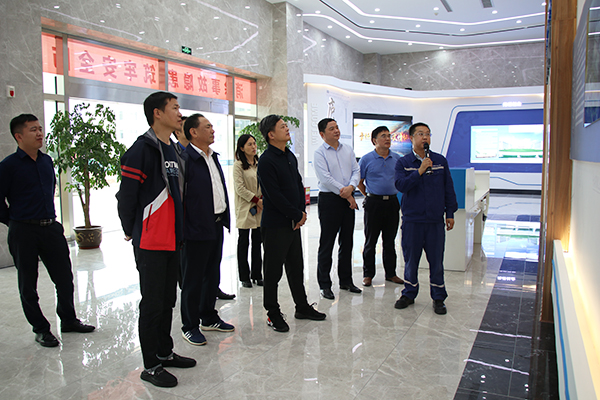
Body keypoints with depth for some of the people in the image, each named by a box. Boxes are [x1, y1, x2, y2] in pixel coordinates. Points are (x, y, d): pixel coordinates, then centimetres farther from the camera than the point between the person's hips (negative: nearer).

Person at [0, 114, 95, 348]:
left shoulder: (47, 161, 9)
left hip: (51, 227, 5)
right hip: (24, 232, -5)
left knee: (65, 277, 11)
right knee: (28, 284, 7)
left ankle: (68, 320, 28)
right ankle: (40, 329, 21)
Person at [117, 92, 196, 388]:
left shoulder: (173, 150, 13)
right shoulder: (143, 149, -15)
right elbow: (126, 194, -14)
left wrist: (179, 231, 16)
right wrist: (131, 231, -3)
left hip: (172, 240, 8)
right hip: (150, 242, -8)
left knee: (168, 299, 17)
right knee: (152, 303, 2)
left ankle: (165, 352, 33)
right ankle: (151, 366, 15)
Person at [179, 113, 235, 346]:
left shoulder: (213, 157, 14)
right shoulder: (186, 158, -14)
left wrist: (225, 218, 15)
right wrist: (183, 229, -19)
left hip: (217, 226, 9)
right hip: (197, 229, -9)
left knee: (212, 274, 18)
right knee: (193, 279, 3)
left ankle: (209, 318, 32)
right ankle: (189, 326, 17)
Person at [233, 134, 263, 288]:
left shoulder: (259, 164, 11)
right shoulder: (238, 165, -6)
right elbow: (240, 188, -11)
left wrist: (262, 200, -6)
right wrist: (256, 200, -12)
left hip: (259, 209, 5)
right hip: (244, 208, -5)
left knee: (257, 241, 8)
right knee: (244, 242, 2)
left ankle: (257, 275, 17)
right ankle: (244, 277, 10)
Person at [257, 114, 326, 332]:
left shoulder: (290, 157, 12)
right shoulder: (266, 160, -15)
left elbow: (299, 185, 16)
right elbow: (274, 195, -19)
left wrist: (302, 211, 3)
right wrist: (297, 215, -12)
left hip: (294, 223, 8)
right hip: (275, 225, -8)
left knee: (296, 267, 17)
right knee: (273, 270, 4)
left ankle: (302, 307, 31)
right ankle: (273, 314, 16)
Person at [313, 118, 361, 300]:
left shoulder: (348, 150, 12)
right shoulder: (320, 153, -6)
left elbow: (356, 171, 7)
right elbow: (325, 178, -14)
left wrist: (351, 187, -13)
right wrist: (346, 194, -13)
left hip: (348, 200, 6)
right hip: (329, 199, -6)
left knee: (347, 242, 12)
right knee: (326, 244, 0)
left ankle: (346, 281, 25)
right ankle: (324, 285, 9)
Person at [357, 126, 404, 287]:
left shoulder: (397, 159, 7)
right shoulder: (367, 159, -2)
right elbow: (359, 181, 4)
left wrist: (395, 193, 12)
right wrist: (368, 196, 2)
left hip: (392, 202, 3)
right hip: (373, 203, -3)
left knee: (390, 240, 11)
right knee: (370, 241, 3)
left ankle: (390, 273, 22)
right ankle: (368, 274, 13)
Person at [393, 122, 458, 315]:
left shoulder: (440, 160, 6)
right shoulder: (403, 163, 2)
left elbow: (448, 188, 10)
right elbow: (401, 185, -13)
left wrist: (450, 213, 9)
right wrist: (420, 171, -21)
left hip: (435, 220, 1)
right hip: (412, 219, -1)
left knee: (436, 260, 6)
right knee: (410, 259, 8)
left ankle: (438, 298, 19)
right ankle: (409, 294, 24)